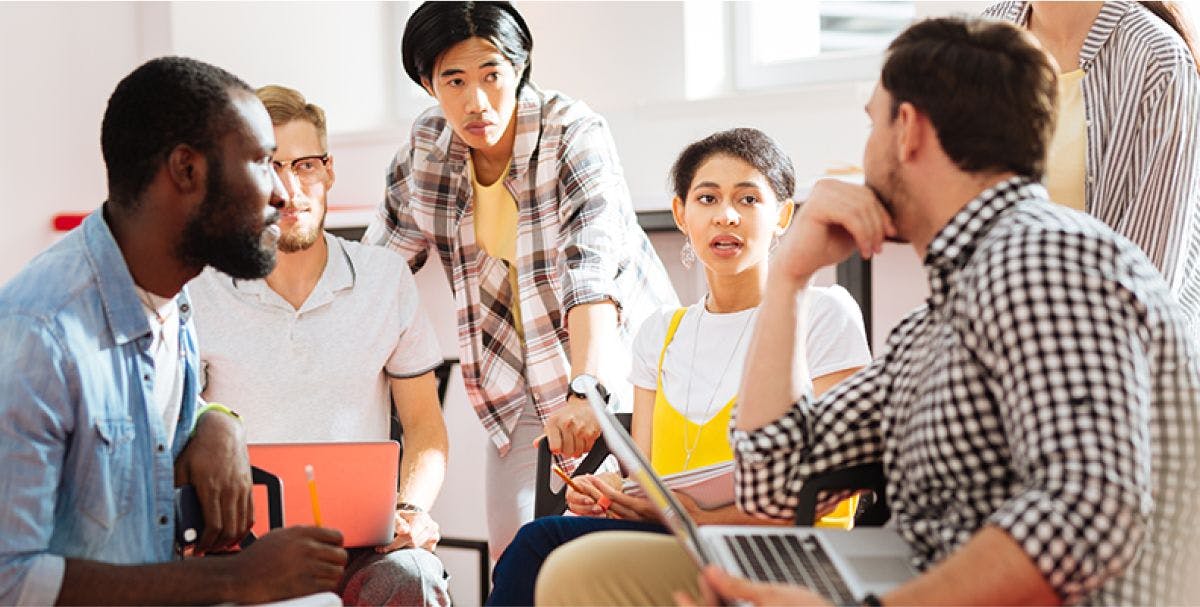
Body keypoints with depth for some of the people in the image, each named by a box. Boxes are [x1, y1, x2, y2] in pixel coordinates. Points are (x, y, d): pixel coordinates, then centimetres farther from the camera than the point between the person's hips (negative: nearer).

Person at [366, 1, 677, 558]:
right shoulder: (426, 146, -4)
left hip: (616, 361, -4)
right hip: (519, 392, 4)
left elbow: (592, 269, -33)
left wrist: (585, 392, -46)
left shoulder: (572, 133, -20)